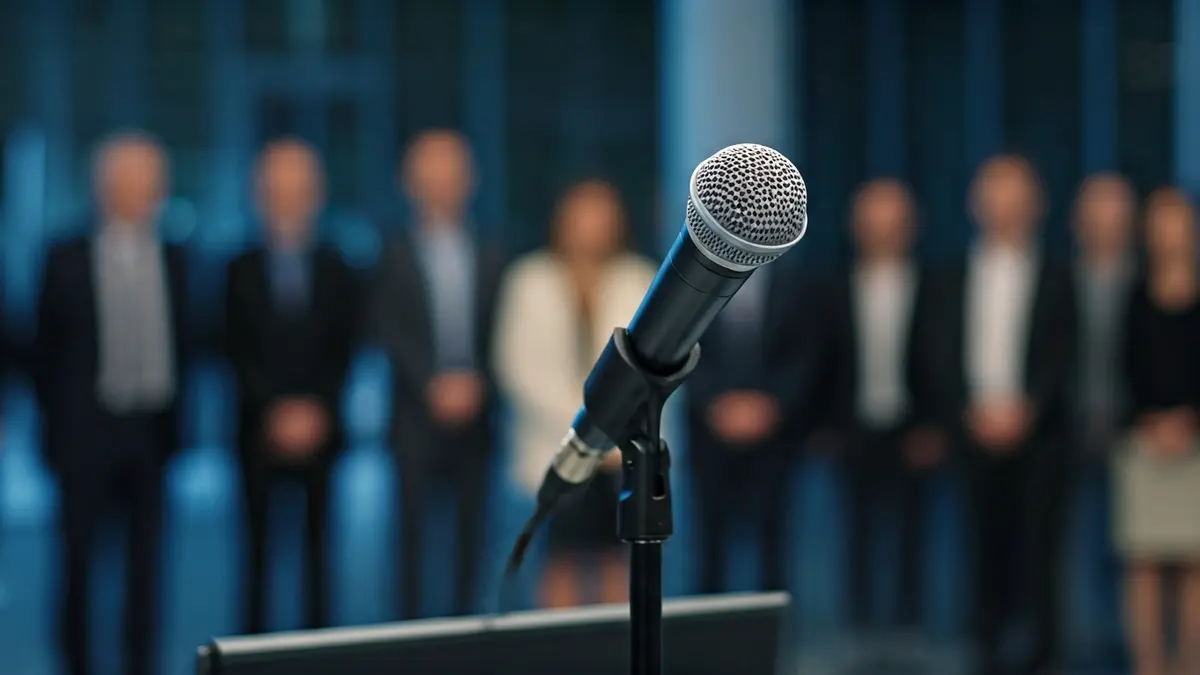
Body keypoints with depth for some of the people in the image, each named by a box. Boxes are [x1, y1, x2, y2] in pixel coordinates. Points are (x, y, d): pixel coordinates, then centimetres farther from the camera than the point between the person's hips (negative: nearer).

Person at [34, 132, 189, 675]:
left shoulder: (172, 262, 6)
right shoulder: (68, 261, 0)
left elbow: (180, 344, 9)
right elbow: (46, 350, 3)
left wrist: (174, 416, 3)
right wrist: (55, 421, 1)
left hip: (151, 430, 2)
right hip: (87, 431, -2)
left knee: (145, 562, 5)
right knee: (79, 559, 2)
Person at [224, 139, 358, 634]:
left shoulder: (335, 271, 8)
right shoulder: (242, 271, 6)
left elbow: (342, 352, 4)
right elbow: (238, 352, 1)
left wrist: (316, 410, -9)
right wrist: (275, 410, -9)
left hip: (319, 426, 1)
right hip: (260, 427, 0)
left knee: (317, 545, 0)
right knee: (259, 546, -1)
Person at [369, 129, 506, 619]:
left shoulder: (490, 259, 9)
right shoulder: (396, 258, 4)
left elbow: (500, 336, 6)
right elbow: (390, 334, -4)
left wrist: (475, 384, -10)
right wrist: (434, 386, -14)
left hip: (474, 411, 2)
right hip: (418, 413, -2)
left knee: (471, 530, 2)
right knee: (414, 528, -2)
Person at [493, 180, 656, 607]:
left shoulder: (641, 281, 5)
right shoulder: (531, 281, 4)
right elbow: (519, 366, -1)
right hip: (562, 449, -1)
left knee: (618, 563, 2)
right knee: (564, 563, 0)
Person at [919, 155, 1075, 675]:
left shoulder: (1057, 279, 8)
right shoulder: (951, 280, 13)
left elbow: (1062, 356, 0)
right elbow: (941, 358, 6)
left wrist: (1025, 409, -12)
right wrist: (972, 412, -8)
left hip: (1037, 432, -2)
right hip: (975, 431, 2)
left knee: (1036, 541, -8)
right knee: (987, 544, 1)